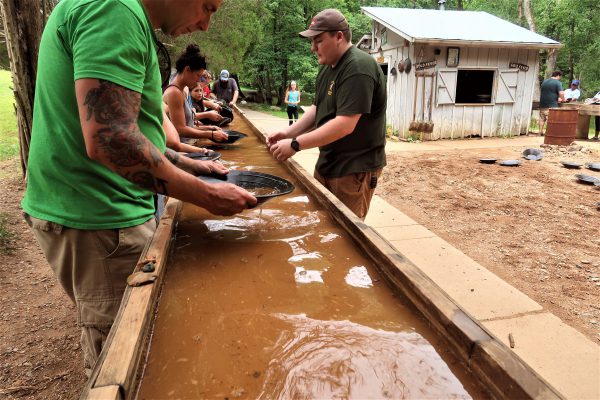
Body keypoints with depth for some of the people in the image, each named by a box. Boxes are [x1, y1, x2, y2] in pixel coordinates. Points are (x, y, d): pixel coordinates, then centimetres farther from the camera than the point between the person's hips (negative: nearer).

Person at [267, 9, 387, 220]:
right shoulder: (327, 68, 11)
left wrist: (296, 144, -25)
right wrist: (288, 132, -1)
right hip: (327, 163, 9)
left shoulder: (358, 68, -20)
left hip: (354, 169, -9)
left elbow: (345, 125, -27)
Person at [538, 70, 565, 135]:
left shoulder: (544, 81, 15)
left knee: (542, 119, 12)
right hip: (552, 105, -6)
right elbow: (561, 93, -16)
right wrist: (563, 99, 4)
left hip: (542, 104, 6)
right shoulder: (557, 82, -5)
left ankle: (541, 132, 16)